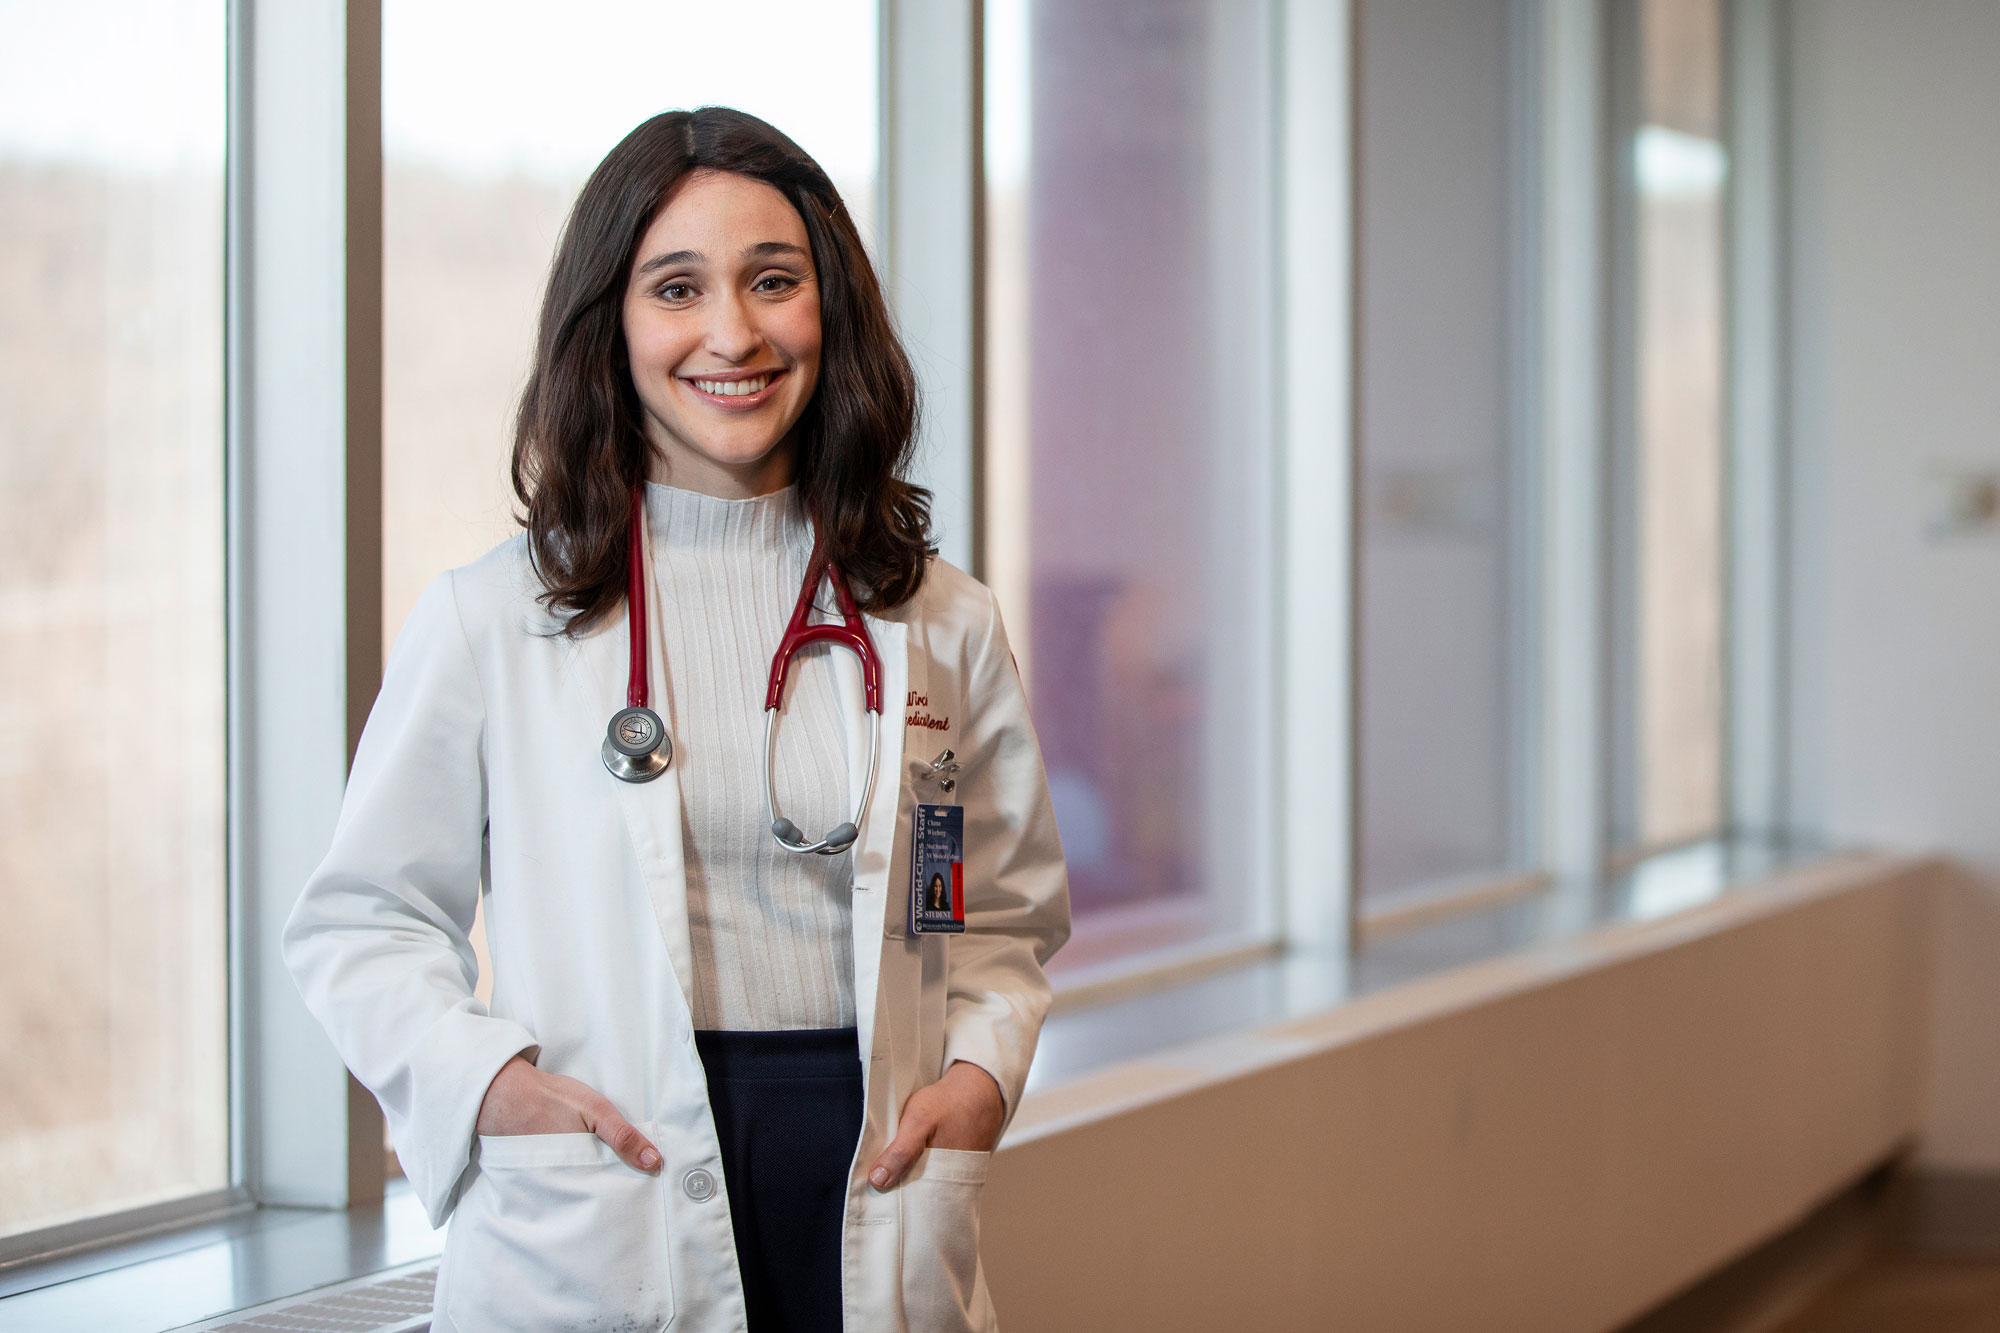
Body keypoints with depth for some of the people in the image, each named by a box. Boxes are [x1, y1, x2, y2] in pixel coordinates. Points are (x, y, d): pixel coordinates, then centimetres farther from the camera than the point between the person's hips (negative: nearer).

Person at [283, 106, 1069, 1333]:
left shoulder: (940, 625, 7)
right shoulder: (492, 620, 0)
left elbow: (1010, 915, 17)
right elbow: (361, 919, 5)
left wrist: (981, 1070, -1)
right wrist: (478, 1076, -11)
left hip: (875, 1230, 2)